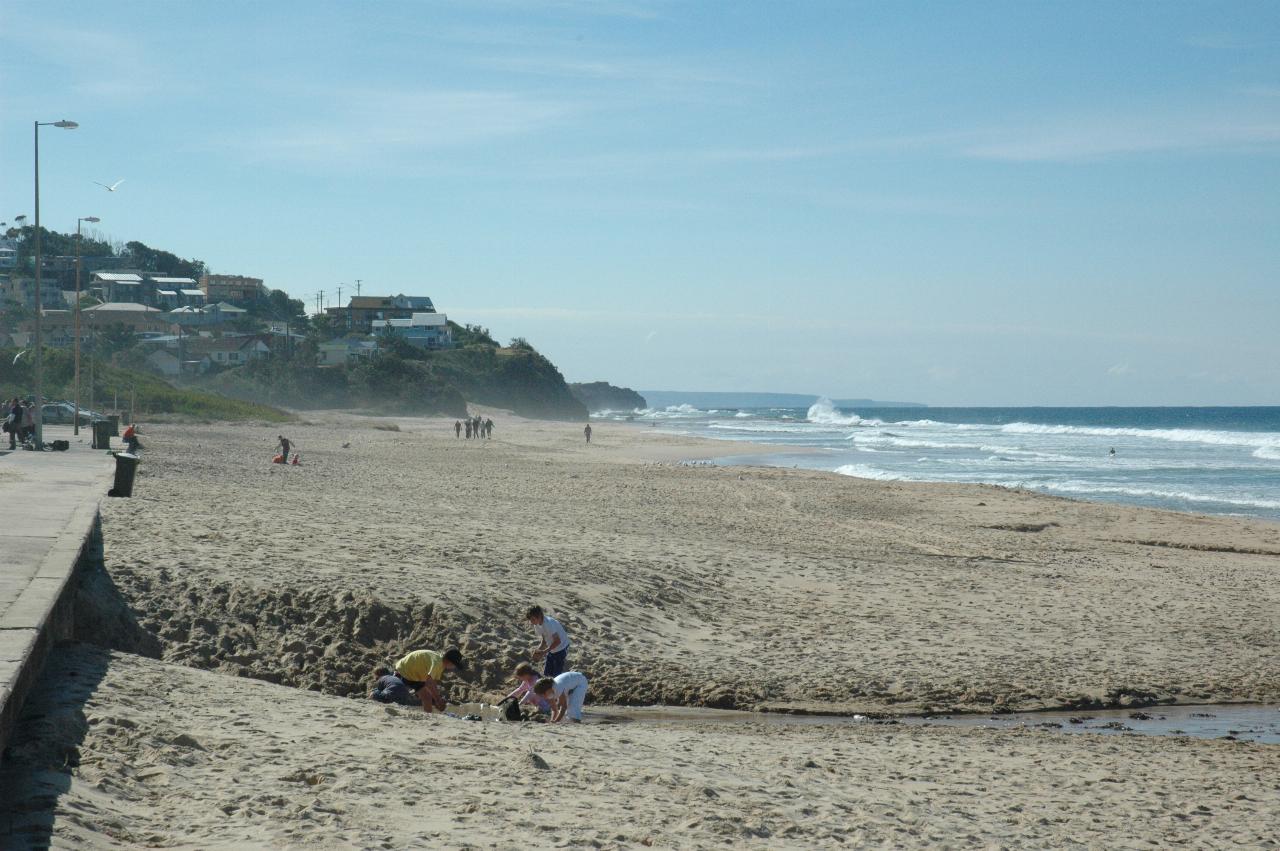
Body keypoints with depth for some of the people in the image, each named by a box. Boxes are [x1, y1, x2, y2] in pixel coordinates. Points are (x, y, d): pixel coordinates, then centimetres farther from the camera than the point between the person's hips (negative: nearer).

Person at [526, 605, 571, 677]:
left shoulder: (548, 624, -30)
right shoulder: (537, 625, -3)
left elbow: (557, 641, -27)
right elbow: (544, 640, 6)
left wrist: (544, 652, -29)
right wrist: (538, 651, -10)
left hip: (561, 648, -8)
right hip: (551, 649, 9)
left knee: (557, 673, -8)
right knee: (547, 673, 9)